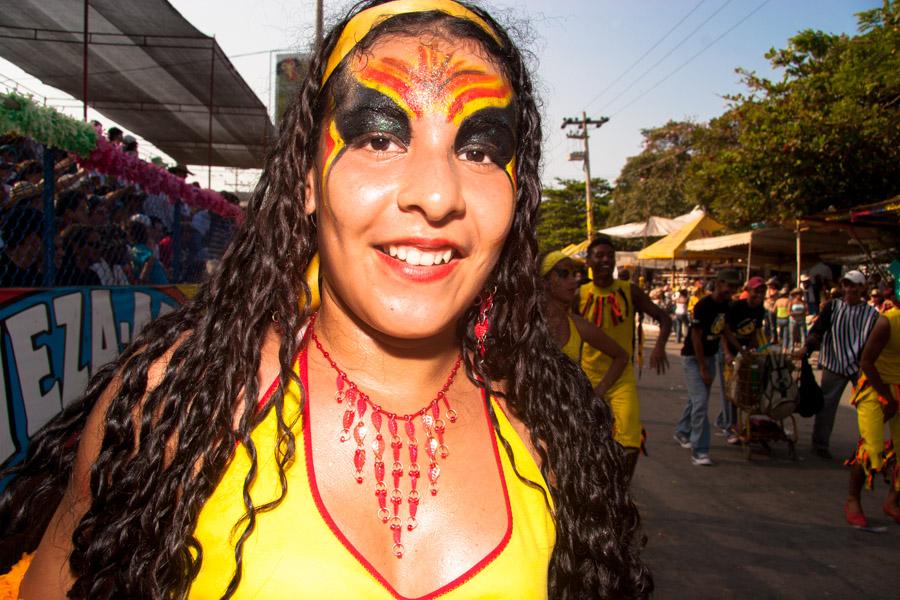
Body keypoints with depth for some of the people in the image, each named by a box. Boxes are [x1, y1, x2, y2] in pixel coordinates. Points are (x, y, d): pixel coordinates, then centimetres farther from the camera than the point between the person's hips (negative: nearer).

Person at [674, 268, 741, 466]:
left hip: (710, 356, 7)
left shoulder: (726, 305, 1)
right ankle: (699, 451, -10)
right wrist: (703, 368, -18)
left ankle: (682, 432, 37)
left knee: (696, 398, 17)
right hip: (693, 357, -7)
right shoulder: (704, 306, -21)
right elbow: (695, 337, -20)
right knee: (701, 401, -13)